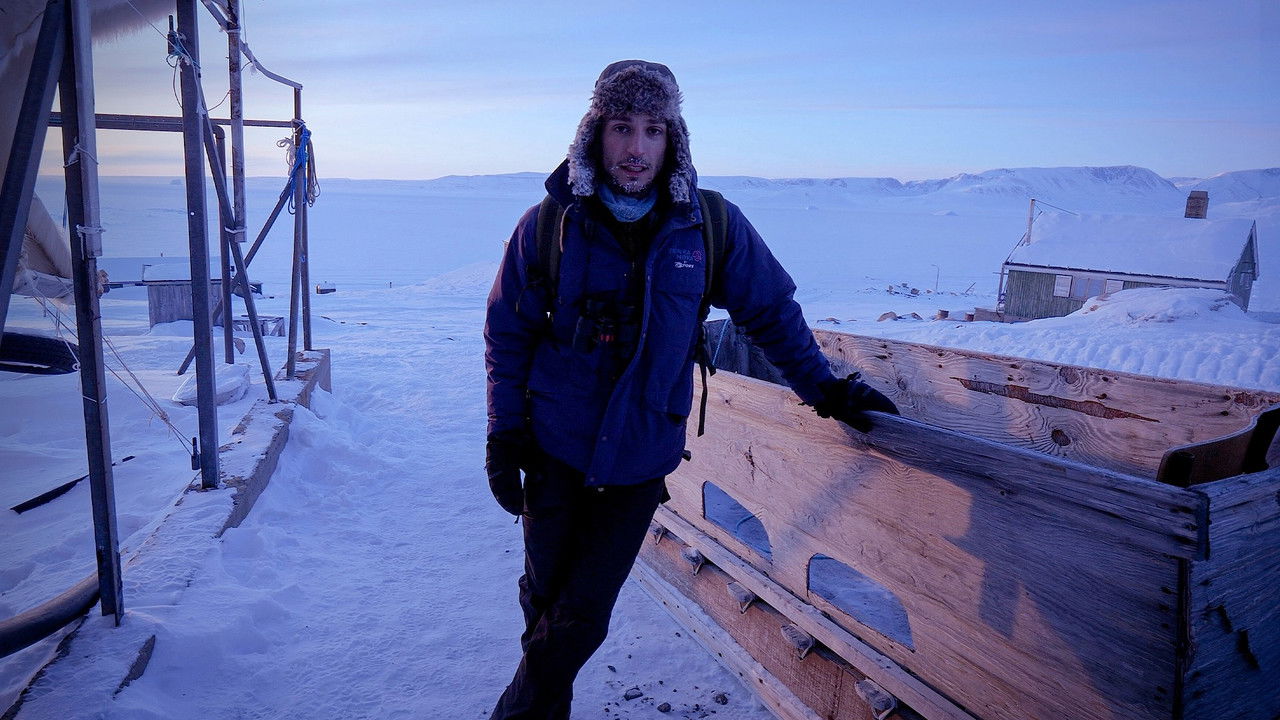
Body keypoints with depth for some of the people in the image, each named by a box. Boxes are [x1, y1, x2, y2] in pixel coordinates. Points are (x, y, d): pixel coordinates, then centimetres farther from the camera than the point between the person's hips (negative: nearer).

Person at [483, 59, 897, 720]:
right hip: (554, 449, 1)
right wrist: (504, 432, -1)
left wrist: (825, 390, 5)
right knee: (543, 595, 14)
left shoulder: (711, 225, -6)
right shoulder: (549, 224, -6)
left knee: (581, 615, 5)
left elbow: (772, 312, 7)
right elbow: (507, 333, 3)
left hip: (640, 460, 0)